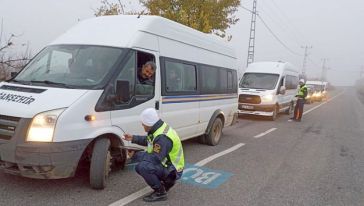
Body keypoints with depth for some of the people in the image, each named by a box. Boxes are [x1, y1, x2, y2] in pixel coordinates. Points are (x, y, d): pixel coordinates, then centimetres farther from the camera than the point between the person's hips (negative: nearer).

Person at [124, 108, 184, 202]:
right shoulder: (157, 128, 0)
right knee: (139, 167, 10)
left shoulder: (163, 137, -30)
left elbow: (155, 158, -32)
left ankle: (160, 193, -10)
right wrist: (133, 138, 8)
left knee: (143, 167, -27)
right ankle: (167, 181, 15)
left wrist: (135, 156, -22)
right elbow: (148, 141, 19)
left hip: (172, 169, -10)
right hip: (165, 163, 10)